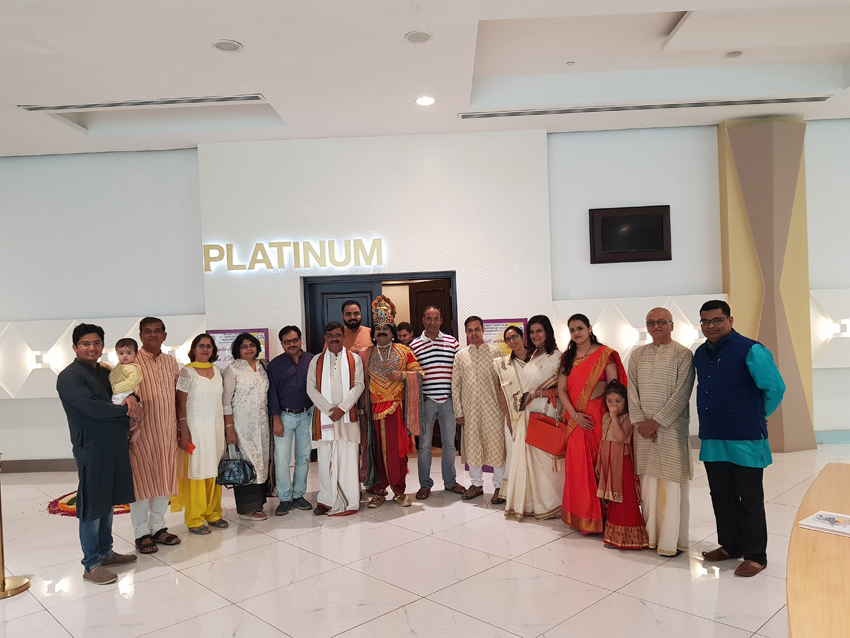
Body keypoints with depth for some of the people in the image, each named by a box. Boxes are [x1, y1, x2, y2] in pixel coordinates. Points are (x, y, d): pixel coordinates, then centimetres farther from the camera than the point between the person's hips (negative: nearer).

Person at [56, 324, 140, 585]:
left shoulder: (104, 373, 12)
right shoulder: (70, 377, -12)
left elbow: (124, 390, 14)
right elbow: (93, 408, -22)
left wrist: (131, 398, -10)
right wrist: (127, 411, -11)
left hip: (114, 446, 8)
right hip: (91, 449, -8)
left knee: (107, 502, 17)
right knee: (92, 507, 1)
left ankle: (105, 553, 30)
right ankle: (91, 565, 11)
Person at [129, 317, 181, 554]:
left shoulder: (171, 362, 10)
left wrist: (180, 425, 10)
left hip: (167, 430, 5)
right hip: (142, 430, -5)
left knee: (164, 479, 11)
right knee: (141, 480, 4)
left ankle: (158, 526, 25)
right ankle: (142, 533, 16)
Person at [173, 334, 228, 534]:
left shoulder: (216, 370, 9)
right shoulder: (187, 372, -6)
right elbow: (180, 404, -8)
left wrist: (226, 427, 9)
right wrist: (183, 431, -14)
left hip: (216, 426, 5)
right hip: (196, 427, -5)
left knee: (214, 471, 9)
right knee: (196, 472, 0)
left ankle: (213, 513, 20)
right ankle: (194, 519, 10)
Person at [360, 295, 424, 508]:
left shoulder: (403, 351, 7)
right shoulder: (365, 354, 8)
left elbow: (419, 373, 6)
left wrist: (402, 375, -11)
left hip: (398, 408, 0)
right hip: (375, 409, 0)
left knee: (398, 449, 1)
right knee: (377, 449, 2)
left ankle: (399, 490, 13)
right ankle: (378, 491, 14)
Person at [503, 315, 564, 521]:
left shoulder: (556, 357, -11)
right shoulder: (533, 357, 13)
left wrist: (536, 393, -15)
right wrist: (523, 401, 11)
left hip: (546, 415, -8)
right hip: (528, 415, 8)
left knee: (544, 457, -2)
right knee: (527, 456, 10)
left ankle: (550, 504, 11)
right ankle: (530, 502, 20)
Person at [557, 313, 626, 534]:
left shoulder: (604, 354, -3)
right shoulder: (568, 357, 10)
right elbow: (561, 389, 5)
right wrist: (574, 414, -9)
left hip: (599, 416, -4)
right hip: (577, 419, 4)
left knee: (599, 465, -1)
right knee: (578, 466, 7)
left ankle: (598, 517, 12)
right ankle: (581, 515, 20)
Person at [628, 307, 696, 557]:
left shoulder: (683, 354, -3)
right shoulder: (637, 354, 10)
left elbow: (682, 393, -9)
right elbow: (632, 389, 7)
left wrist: (656, 421, -13)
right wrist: (640, 421, -5)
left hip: (671, 427, -4)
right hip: (643, 427, 4)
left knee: (672, 485, -1)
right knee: (648, 481, 8)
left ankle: (671, 541, 9)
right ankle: (651, 535, 19)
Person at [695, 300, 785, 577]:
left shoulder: (750, 351, -12)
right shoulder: (700, 354, 9)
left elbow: (775, 387, -9)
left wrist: (758, 416, 3)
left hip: (745, 440, -6)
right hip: (712, 440, 6)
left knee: (749, 500, 6)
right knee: (721, 498, 16)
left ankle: (755, 556, 19)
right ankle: (729, 546, 32)